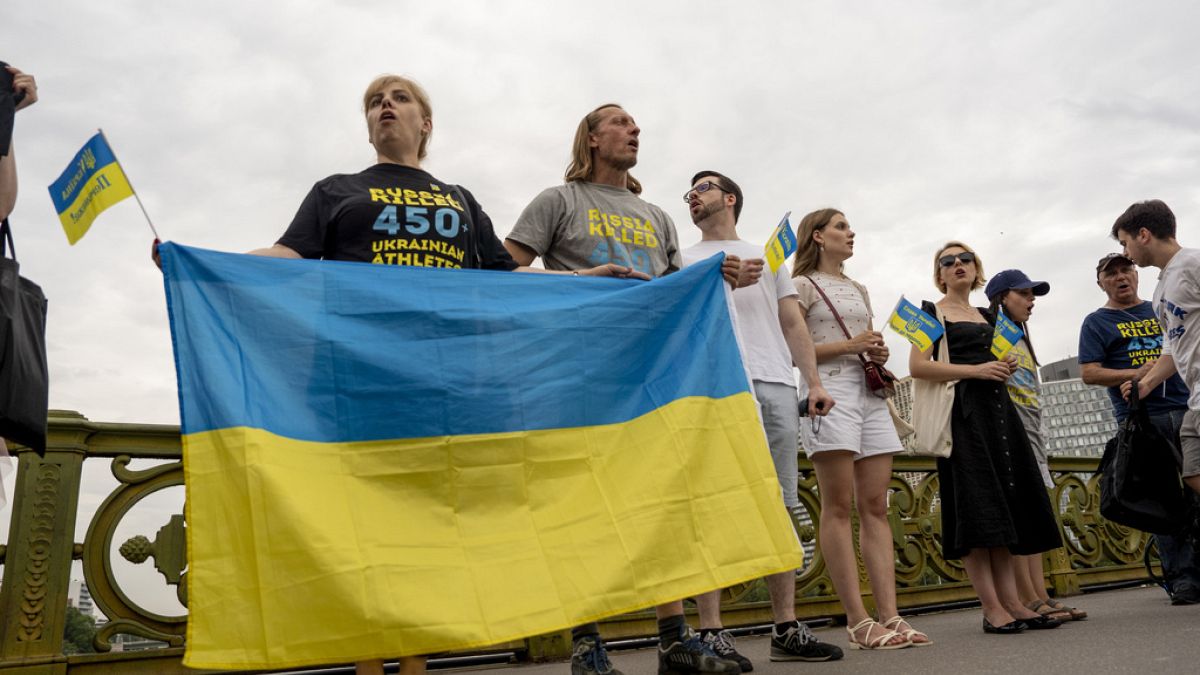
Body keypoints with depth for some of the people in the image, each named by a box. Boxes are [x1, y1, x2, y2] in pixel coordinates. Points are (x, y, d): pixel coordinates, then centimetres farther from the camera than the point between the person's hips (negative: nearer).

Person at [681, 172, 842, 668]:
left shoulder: (769, 257, 27)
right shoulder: (685, 259, 18)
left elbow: (792, 323, 20)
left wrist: (814, 381, 8)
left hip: (777, 386, 4)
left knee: (781, 508, 3)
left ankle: (786, 629, 10)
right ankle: (712, 632, -5)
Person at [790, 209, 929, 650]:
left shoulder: (859, 290, 25)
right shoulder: (803, 286, 5)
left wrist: (878, 354, 5)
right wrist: (848, 346, -12)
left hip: (869, 390, 7)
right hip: (828, 389, -7)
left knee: (875, 506, 0)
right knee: (839, 506, -8)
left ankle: (889, 615, 0)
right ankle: (858, 622, -7)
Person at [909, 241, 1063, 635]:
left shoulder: (988, 317, 22)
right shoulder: (932, 313, 3)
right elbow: (917, 366, -9)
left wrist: (1007, 367, 7)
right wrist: (976, 370, -15)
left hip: (998, 408, 7)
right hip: (962, 412, -7)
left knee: (1005, 507, 3)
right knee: (975, 508, -11)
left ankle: (1012, 603, 6)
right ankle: (992, 609, -9)